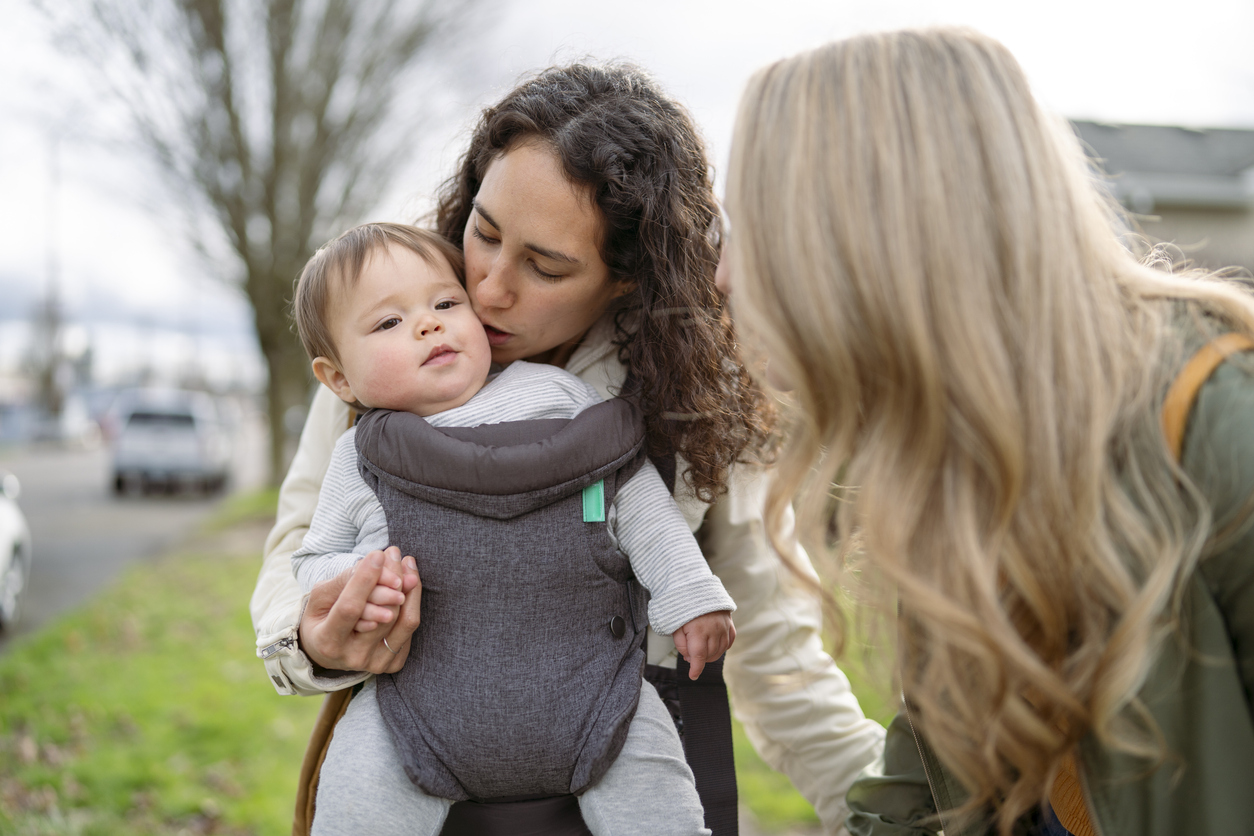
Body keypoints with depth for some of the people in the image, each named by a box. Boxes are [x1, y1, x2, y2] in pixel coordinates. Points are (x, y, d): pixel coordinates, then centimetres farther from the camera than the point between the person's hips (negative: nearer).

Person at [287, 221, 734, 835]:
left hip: (584, 686, 0)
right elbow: (313, 563, 16)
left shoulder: (557, 395, 7)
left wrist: (689, 596, 5)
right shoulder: (360, 459, 8)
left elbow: (639, 501, 11)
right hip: (428, 703, 1)